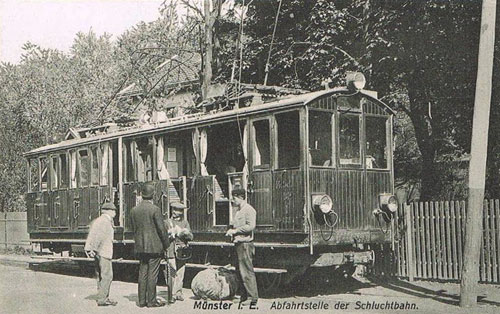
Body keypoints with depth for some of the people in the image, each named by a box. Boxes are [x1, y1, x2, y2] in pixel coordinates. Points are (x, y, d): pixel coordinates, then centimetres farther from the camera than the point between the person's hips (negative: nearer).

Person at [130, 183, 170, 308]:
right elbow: (162, 229, -12)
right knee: (152, 274, -1)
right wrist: (166, 244, 0)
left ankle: (142, 301, 13)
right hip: (154, 247, -6)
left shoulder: (134, 210, 5)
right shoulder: (155, 209, -13)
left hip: (140, 248, 6)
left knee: (142, 274, 10)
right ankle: (151, 301, 2)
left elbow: (134, 229, 11)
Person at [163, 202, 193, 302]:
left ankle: (178, 292, 9)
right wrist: (171, 233, -10)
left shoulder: (185, 222, 15)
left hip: (182, 251, 2)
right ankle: (171, 294, -2)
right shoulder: (167, 222, 11)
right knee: (171, 273, -7)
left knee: (180, 273, 0)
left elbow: (191, 237, 10)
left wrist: (185, 233, -10)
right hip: (171, 251, -2)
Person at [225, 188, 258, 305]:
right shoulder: (238, 210, 19)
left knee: (247, 271, -8)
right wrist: (231, 231, 9)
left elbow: (251, 226, -20)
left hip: (245, 244, -10)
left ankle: (252, 297, -4)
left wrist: (235, 230, -17)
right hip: (239, 243, 10)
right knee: (240, 270, 11)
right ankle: (245, 296, 17)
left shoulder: (248, 210, -10)